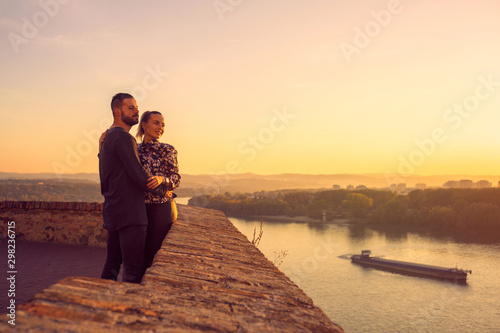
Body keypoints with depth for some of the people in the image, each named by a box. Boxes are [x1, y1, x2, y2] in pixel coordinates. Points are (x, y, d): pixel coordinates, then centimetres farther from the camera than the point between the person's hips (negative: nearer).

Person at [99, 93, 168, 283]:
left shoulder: (107, 139, 20)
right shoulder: (124, 138, -13)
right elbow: (139, 176, -17)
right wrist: (163, 190, -3)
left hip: (112, 212, 10)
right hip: (130, 214, -10)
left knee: (112, 264, 15)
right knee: (134, 269, -6)